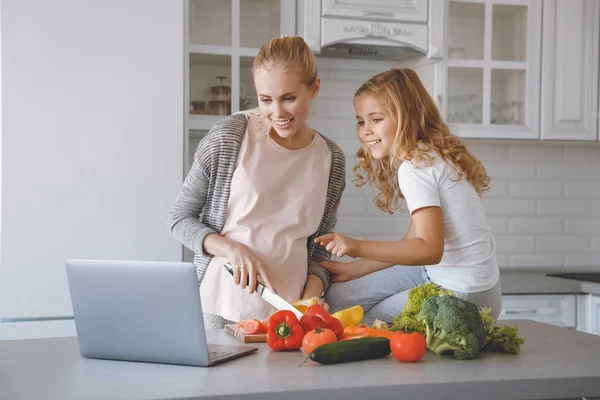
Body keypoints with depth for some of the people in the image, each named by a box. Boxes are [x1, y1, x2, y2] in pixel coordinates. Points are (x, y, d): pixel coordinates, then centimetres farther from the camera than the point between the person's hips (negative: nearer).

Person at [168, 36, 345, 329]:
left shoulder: (331, 160, 6)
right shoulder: (228, 137, -5)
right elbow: (180, 219, 1)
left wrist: (312, 295, -5)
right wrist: (232, 249, -14)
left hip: (288, 313, 2)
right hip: (221, 308, -2)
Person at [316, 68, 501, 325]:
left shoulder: (415, 167, -20)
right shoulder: (430, 155, 8)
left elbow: (429, 249, -26)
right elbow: (413, 241, 10)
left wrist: (359, 248, -28)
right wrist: (354, 268, 7)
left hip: (465, 294, -9)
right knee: (336, 297, 10)